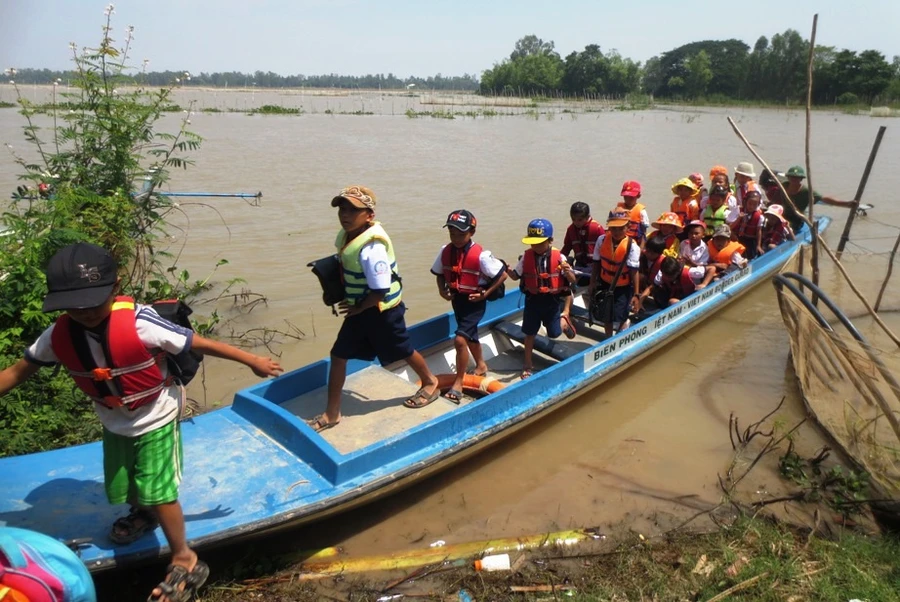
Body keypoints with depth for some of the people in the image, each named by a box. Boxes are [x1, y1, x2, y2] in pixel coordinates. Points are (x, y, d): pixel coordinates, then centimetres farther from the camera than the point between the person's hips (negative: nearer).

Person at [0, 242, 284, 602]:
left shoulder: (139, 324, -32)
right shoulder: (58, 336, -17)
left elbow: (198, 344, -27)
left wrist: (251, 360, -20)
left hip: (156, 419, -5)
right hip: (114, 425, 6)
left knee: (158, 491, -4)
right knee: (120, 489, 23)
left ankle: (184, 560, 18)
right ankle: (142, 514, 59)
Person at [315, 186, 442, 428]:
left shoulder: (372, 248, -31)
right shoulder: (346, 236, -3)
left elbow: (380, 291, -29)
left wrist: (357, 308, -15)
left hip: (382, 311, -8)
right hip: (359, 309, 9)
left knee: (403, 352, 14)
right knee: (338, 355, 8)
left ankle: (430, 383, 43)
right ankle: (332, 413, 20)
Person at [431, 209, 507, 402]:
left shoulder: (480, 255, -23)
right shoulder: (445, 251, -6)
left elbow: (502, 274, -16)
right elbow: (439, 273, 10)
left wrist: (485, 294, -16)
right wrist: (442, 289, -6)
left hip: (474, 301, -6)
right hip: (457, 299, 7)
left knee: (460, 339, -17)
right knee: (470, 336, 25)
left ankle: (458, 384, -4)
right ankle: (481, 366, 52)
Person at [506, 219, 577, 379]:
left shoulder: (559, 257, -14)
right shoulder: (526, 257, -8)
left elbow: (573, 280, -10)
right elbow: (515, 276, 0)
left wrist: (567, 271, -33)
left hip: (553, 300, -1)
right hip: (533, 300, 2)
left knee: (554, 333, 7)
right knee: (529, 333, 9)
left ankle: (565, 322, 43)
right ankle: (527, 364, 26)